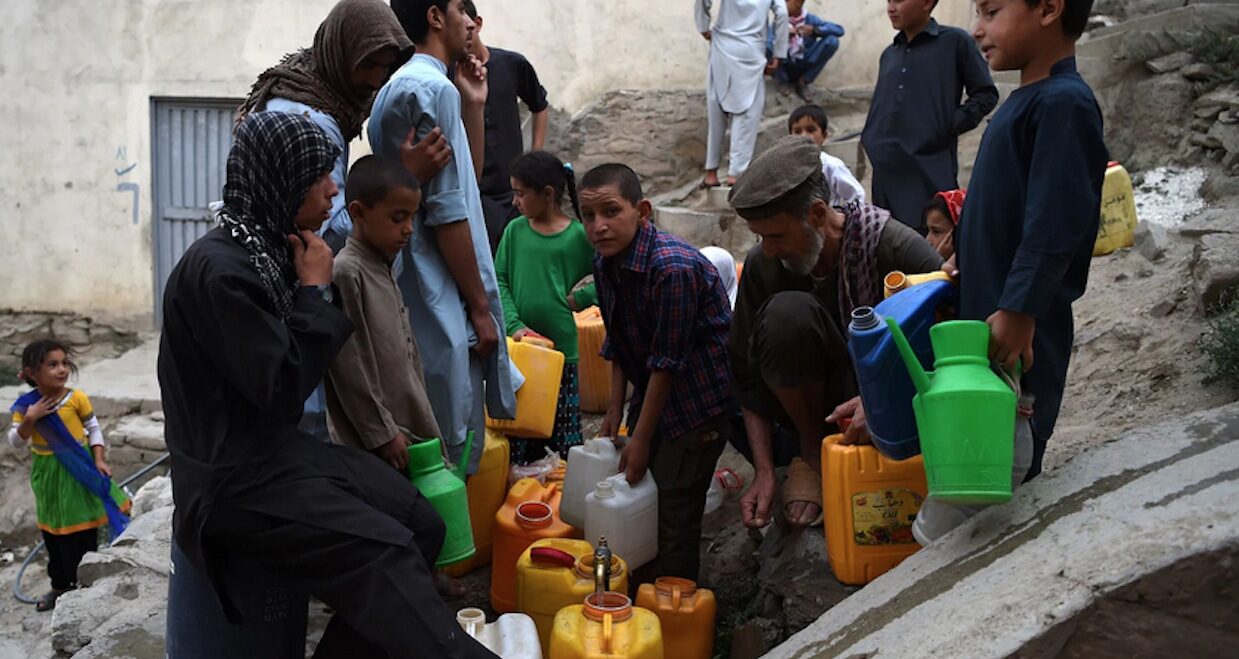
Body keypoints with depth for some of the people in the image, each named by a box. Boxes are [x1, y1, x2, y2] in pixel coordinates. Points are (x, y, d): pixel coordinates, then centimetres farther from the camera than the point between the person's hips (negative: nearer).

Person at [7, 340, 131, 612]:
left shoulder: (76, 398, -12)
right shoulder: (26, 406, -7)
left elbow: (94, 429, -3)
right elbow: (15, 442, -7)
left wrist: (99, 460, -11)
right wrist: (30, 420, -22)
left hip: (78, 470, -2)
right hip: (48, 475, 2)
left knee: (85, 534, 5)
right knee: (53, 535, 15)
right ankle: (60, 586, 30)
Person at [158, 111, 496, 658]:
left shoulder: (269, 249, 8)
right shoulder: (219, 269, -20)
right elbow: (283, 388, -20)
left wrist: (313, 287, 3)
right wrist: (315, 288, -12)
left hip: (280, 446, 9)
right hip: (235, 475, -9)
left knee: (422, 524, 0)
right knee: (384, 552, -17)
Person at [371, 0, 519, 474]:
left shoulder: (403, 84, 17)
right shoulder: (435, 88, -14)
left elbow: (467, 181, 23)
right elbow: (447, 212, -19)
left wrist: (473, 106, 13)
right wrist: (480, 307, -14)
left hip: (419, 290, 10)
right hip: (441, 303, -10)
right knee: (451, 451, -3)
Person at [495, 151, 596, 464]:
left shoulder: (578, 235, -5)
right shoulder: (515, 230, 2)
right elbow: (499, 282, 0)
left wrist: (577, 298, -11)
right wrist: (515, 325, -13)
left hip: (562, 348, -2)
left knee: (564, 431, 5)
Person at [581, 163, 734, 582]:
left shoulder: (674, 267, -27)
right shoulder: (605, 265, -1)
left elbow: (668, 362, -23)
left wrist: (641, 439, -17)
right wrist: (615, 412, 8)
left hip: (698, 400, -8)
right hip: (652, 393, 8)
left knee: (675, 510, -4)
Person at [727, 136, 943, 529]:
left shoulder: (889, 244, -18)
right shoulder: (763, 265, -9)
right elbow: (747, 374, -4)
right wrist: (764, 472, -12)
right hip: (819, 405, 1)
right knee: (786, 311, -28)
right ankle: (812, 452, -9)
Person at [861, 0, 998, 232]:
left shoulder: (955, 41, 3)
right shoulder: (888, 54, 19)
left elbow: (986, 94, 2)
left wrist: (950, 127, -8)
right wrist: (870, 140, 10)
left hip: (932, 169, -5)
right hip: (887, 169, 6)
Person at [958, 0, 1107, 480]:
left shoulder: (1064, 103, -16)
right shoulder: (1026, 102, 13)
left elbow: (1054, 223, -22)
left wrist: (1018, 310, -24)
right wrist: (965, 266, 22)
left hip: (1019, 326, -9)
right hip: (982, 314, 9)